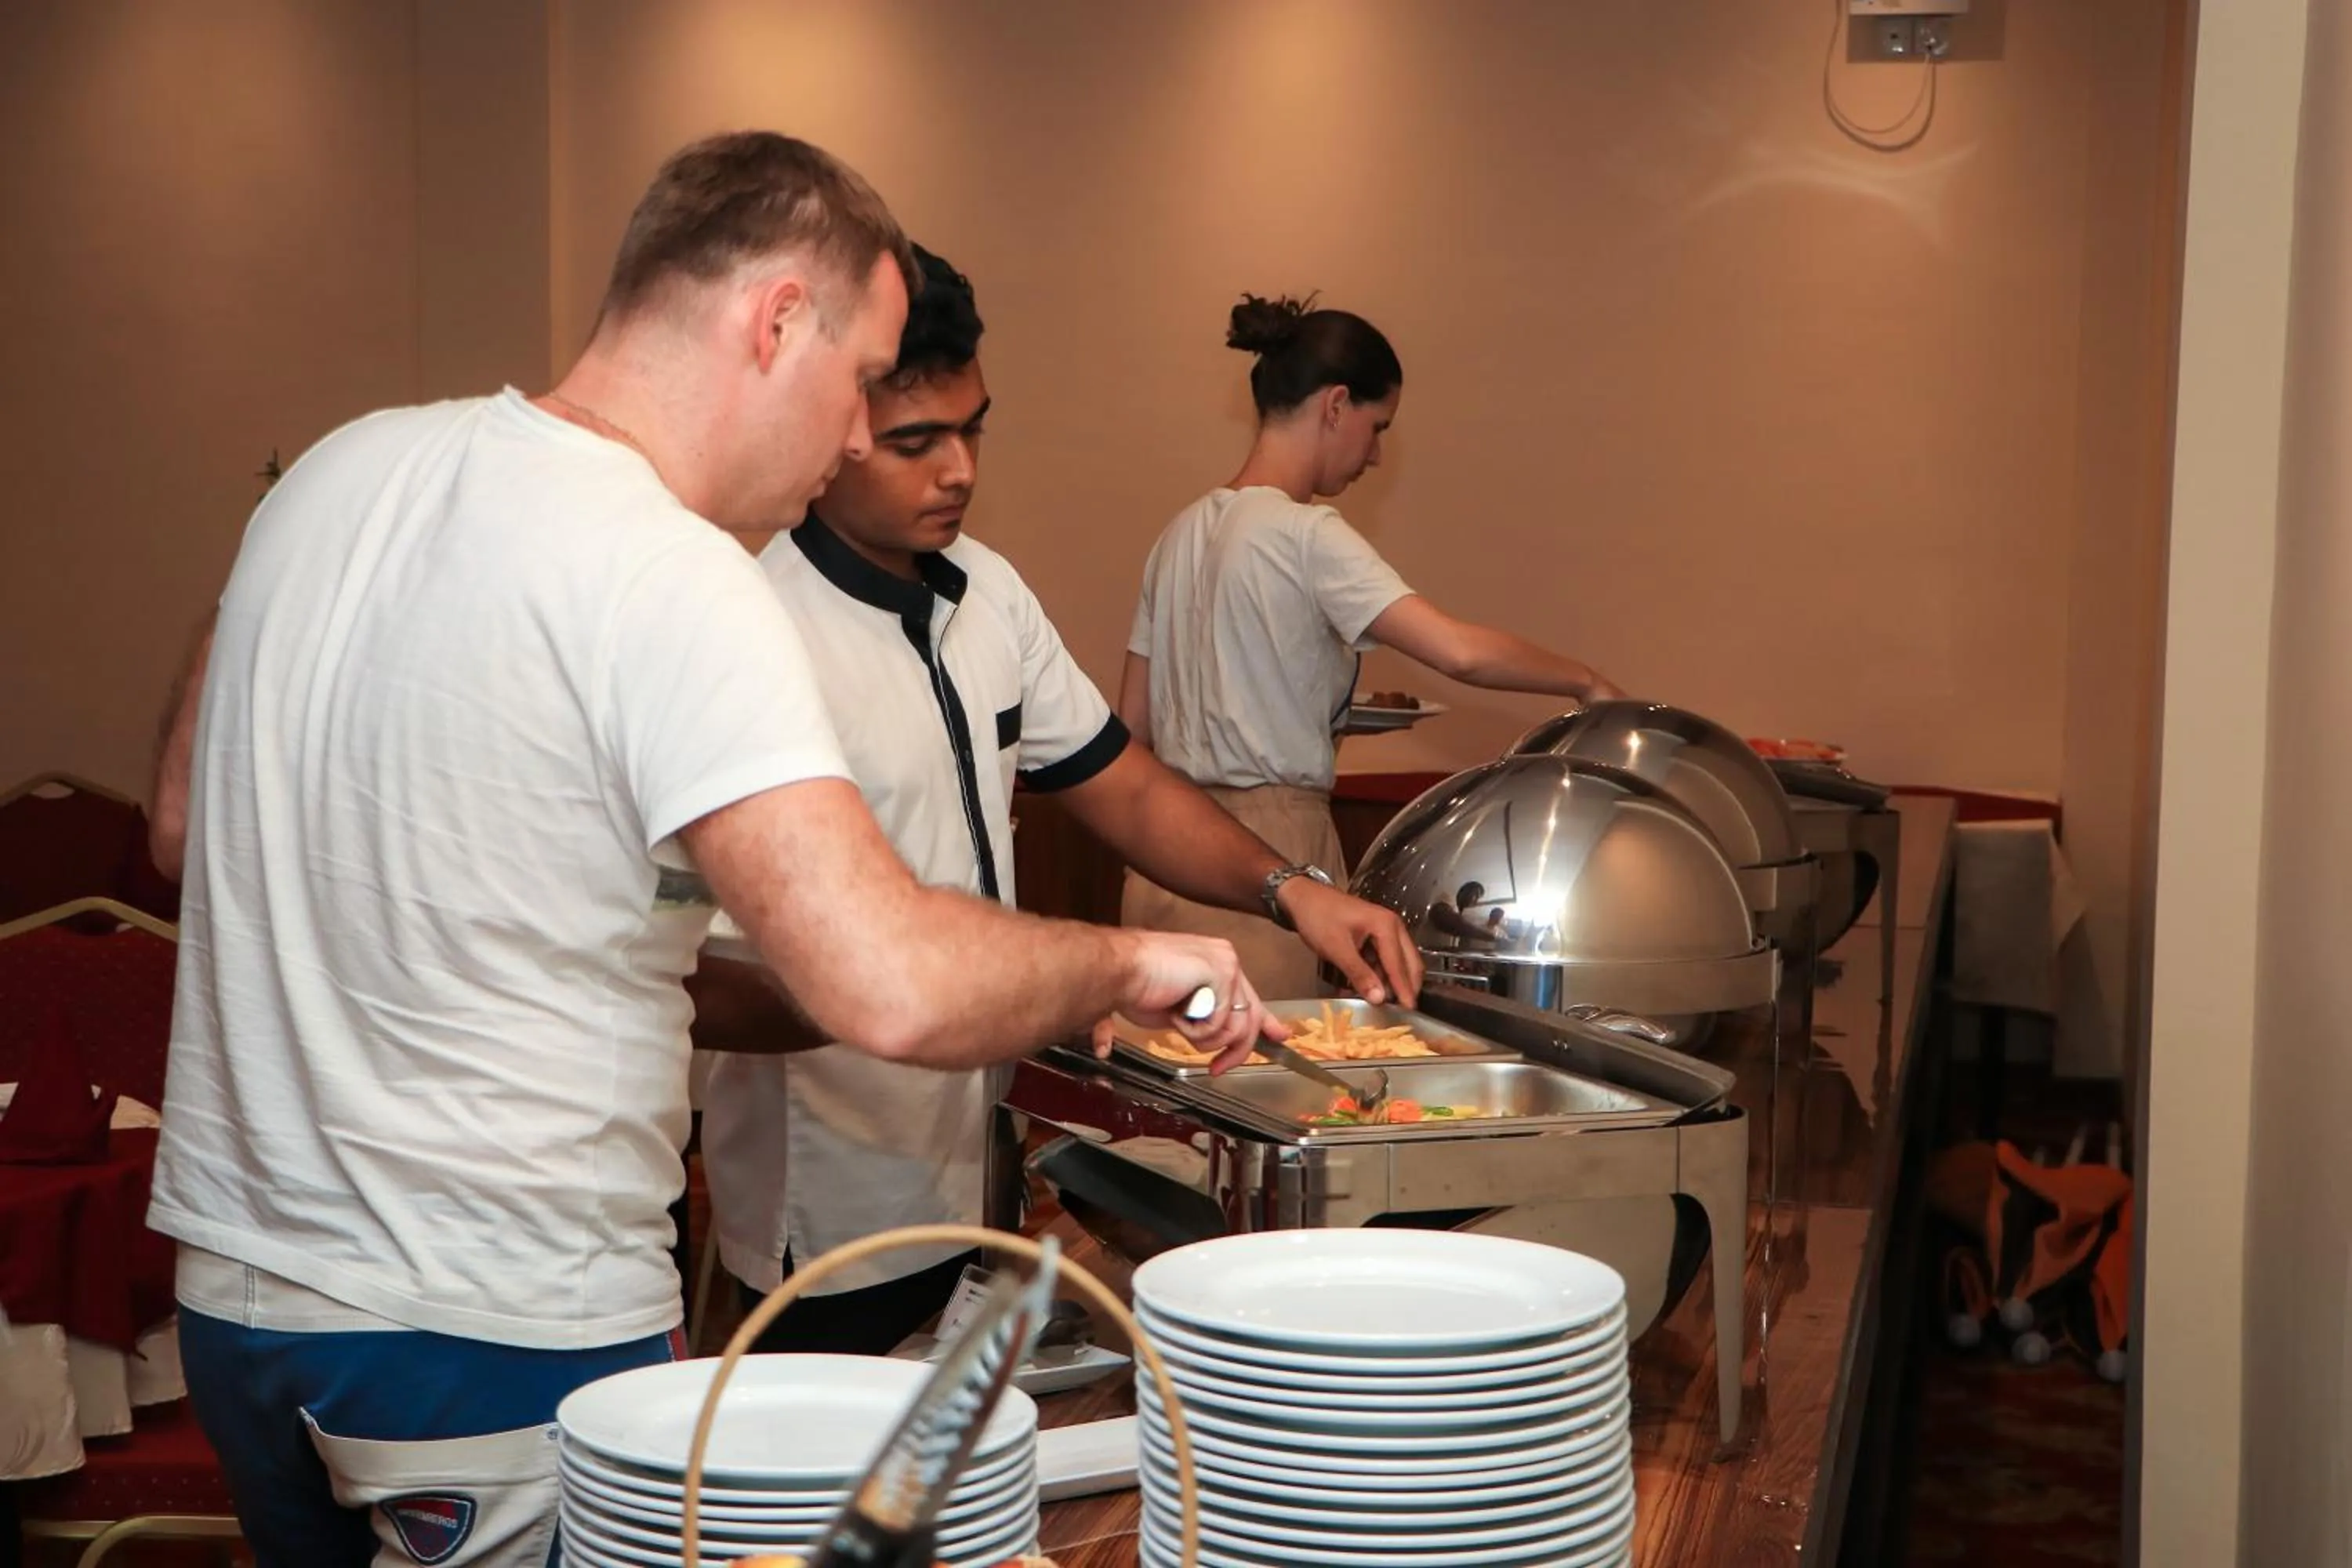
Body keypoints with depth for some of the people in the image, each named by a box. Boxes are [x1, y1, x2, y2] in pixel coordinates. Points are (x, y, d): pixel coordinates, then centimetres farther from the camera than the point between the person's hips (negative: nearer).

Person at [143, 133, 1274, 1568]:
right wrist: (1132, 963, -12)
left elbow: (191, 821, 16)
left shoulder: (340, 470, 3)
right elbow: (898, 990, -31)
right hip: (502, 1333, -8)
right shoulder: (672, 584, -21)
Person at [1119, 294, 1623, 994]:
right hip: (1263, 854, -8)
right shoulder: (1307, 535, -12)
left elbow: (1133, 720, 14)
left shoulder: (1183, 533, 11)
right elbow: (1460, 652, -22)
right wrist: (1586, 682, -8)